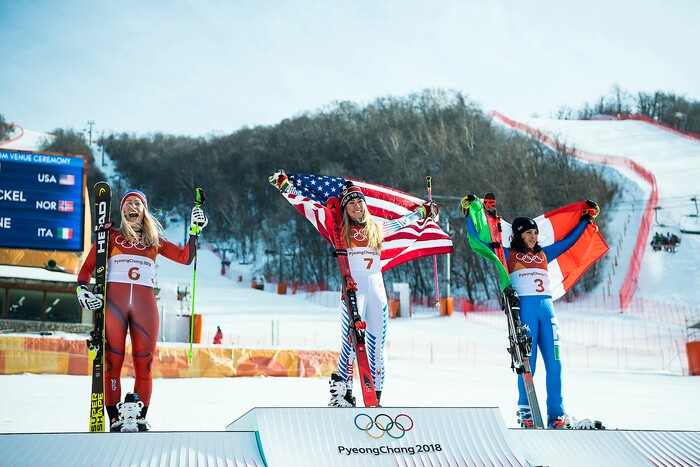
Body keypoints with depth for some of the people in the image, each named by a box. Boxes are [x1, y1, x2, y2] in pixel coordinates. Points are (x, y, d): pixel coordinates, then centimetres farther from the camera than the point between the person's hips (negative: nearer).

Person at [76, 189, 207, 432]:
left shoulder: (155, 240, 20)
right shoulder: (111, 235, 15)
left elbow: (185, 257, 15)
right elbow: (88, 266, 11)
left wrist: (195, 231, 9)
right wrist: (82, 289, -6)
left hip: (145, 304, 1)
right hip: (114, 302, -1)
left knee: (144, 363, -3)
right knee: (112, 361, -5)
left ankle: (140, 418, 2)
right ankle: (114, 419, -2)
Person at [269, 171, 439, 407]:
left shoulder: (377, 228, 14)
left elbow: (402, 221, 33)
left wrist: (424, 212, 45)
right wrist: (284, 185, 5)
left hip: (377, 291, 4)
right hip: (353, 290, -3)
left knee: (377, 347, 2)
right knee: (351, 344, -15)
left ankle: (375, 399, 8)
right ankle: (342, 394, -8)